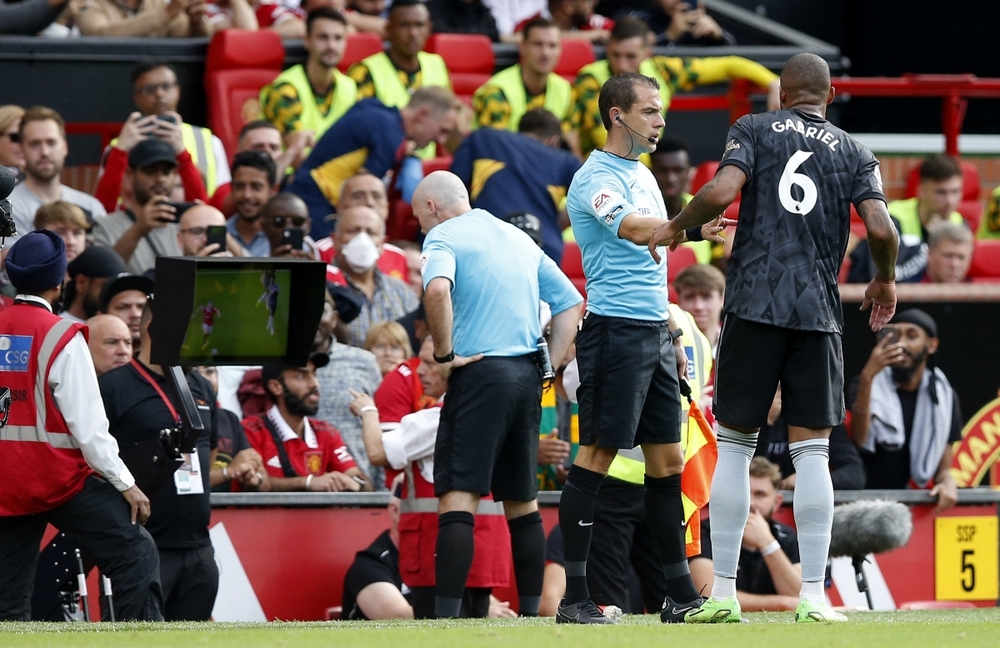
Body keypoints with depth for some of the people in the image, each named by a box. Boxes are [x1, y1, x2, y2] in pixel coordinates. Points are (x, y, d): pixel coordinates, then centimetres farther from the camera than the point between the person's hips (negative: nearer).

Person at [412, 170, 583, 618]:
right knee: (522, 501, 12)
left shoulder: (443, 237, -2)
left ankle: (446, 615, -19)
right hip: (527, 377, 7)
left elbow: (437, 288, -25)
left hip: (480, 374, -7)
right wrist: (549, 365, 14)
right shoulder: (519, 239, 20)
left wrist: (444, 352, -14)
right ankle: (530, 611, 11)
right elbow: (570, 301, 19)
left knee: (458, 497, -10)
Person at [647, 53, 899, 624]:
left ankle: (723, 594, 2)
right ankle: (813, 596, -4)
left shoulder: (755, 129, 7)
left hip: (754, 305, -1)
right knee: (812, 452, 2)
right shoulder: (855, 153, 10)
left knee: (734, 447, 5)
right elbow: (881, 228, -3)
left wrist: (675, 227, 7)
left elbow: (721, 192, -11)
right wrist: (886, 280, 17)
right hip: (819, 314, 1)